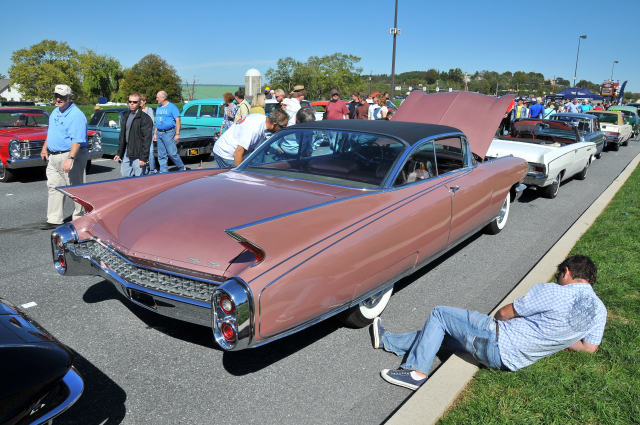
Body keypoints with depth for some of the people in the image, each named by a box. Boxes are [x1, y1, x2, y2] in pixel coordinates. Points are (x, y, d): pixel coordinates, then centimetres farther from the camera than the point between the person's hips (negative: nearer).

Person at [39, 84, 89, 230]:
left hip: (70, 156, -9)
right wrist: (44, 148, 22)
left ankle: (79, 218, 11)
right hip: (53, 157, 10)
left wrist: (70, 159, -31)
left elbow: (77, 140, -24)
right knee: (54, 187, 12)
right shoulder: (55, 112, 12)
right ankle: (54, 220, 20)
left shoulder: (76, 115, -17)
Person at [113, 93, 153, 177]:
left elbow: (147, 139, -15)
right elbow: (122, 135, 19)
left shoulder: (145, 118, -11)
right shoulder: (126, 116, 14)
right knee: (124, 174, 12)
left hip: (138, 154, -8)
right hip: (127, 153, 8)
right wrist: (119, 153, 15)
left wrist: (143, 158, -19)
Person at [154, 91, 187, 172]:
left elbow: (178, 121, -9)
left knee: (172, 153, -8)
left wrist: (177, 134, -16)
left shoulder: (172, 107, -5)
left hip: (168, 133, -7)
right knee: (161, 155, 6)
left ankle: (182, 168, 8)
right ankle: (164, 172, 11)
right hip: (159, 133, 7)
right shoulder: (158, 108, 16)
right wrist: (155, 134, 16)